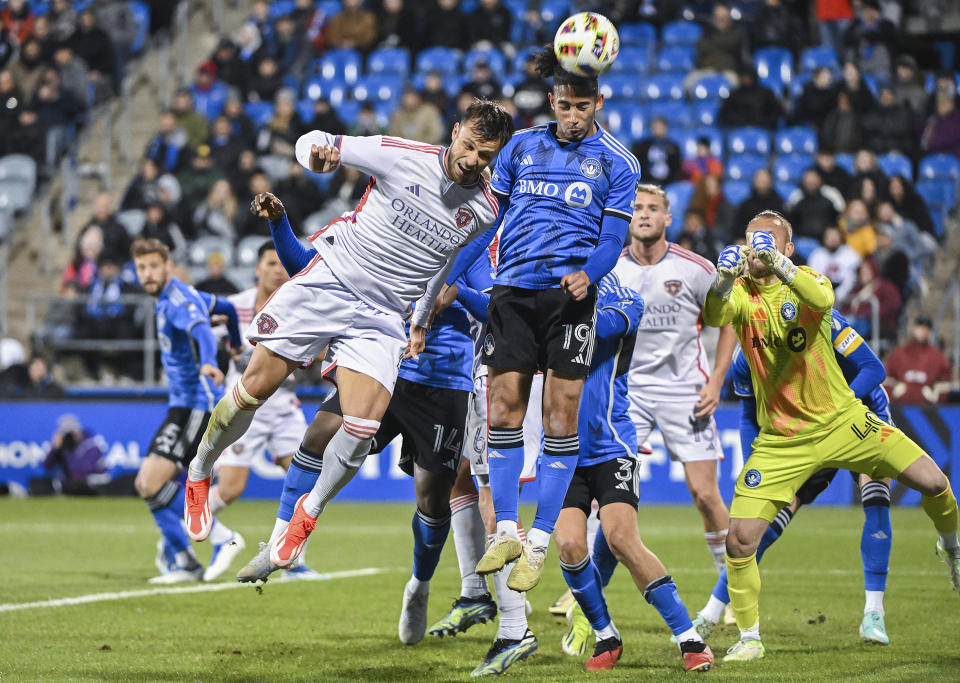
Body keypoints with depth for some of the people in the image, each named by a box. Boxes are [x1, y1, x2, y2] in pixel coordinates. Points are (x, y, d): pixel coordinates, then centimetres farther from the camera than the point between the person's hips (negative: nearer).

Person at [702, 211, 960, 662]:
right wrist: (723, 281, -49)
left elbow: (821, 299, -33)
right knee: (739, 540, -11)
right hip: (781, 440, 0)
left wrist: (778, 264, -50)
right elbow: (715, 317, -28)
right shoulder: (741, 293, -4)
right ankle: (749, 638, 7)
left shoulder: (805, 278, -7)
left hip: (841, 420, 0)